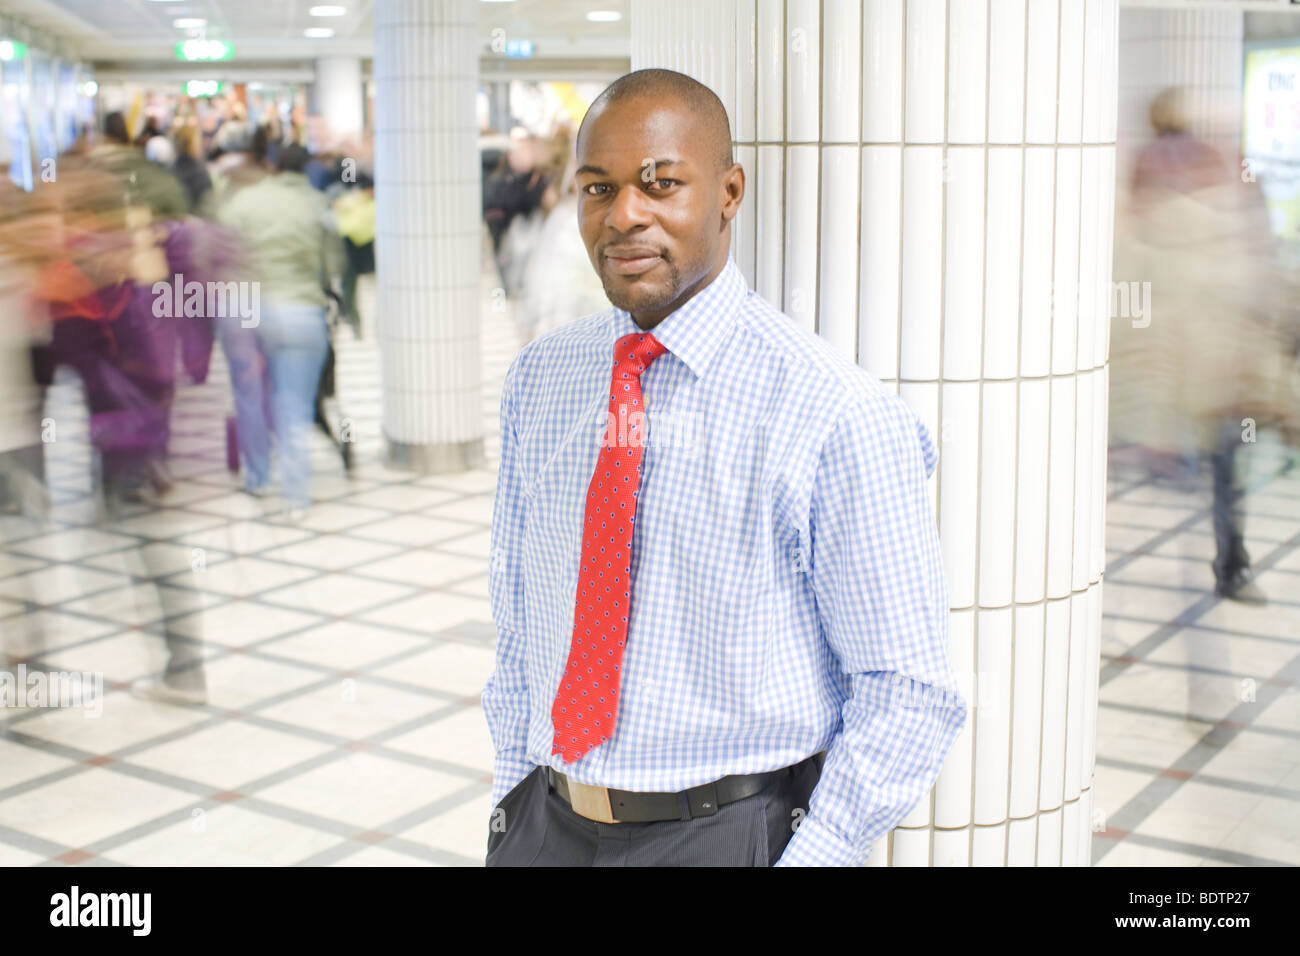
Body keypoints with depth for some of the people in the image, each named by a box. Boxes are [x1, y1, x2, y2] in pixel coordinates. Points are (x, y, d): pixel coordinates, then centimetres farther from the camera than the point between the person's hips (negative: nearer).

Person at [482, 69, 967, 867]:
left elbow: (908, 692, -13)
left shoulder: (836, 415, -16)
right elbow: (518, 617, 10)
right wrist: (515, 799, 6)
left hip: (733, 833, -4)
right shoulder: (538, 380, 2)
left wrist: (810, 857, -17)